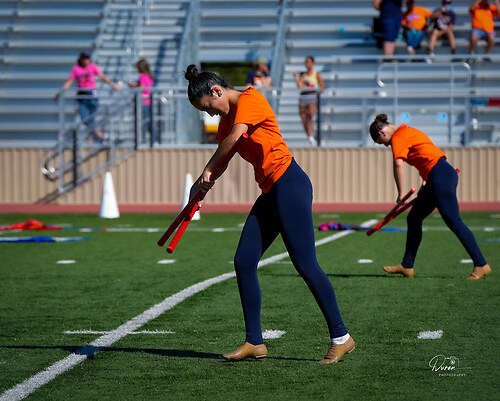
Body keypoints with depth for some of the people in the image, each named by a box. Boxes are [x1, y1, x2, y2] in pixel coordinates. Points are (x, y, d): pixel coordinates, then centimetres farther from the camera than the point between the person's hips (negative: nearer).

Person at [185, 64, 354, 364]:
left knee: (305, 263, -10)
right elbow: (224, 152, 16)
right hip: (270, 193, 10)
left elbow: (235, 137, -21)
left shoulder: (249, 98, -8)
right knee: (244, 263, 3)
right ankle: (254, 342, 8)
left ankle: (341, 337, -4)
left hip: (289, 184, -9)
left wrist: (208, 171, -12)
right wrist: (201, 184, -1)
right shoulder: (228, 116, 19)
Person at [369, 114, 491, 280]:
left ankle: (481, 265, -11)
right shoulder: (407, 132, 23)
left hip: (441, 176, -11)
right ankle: (407, 266, 19)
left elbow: (398, 164, -19)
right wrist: (425, 184, 23)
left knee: (453, 221, -11)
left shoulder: (397, 137, -7)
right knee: (414, 218, 14)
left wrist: (401, 193, -14)